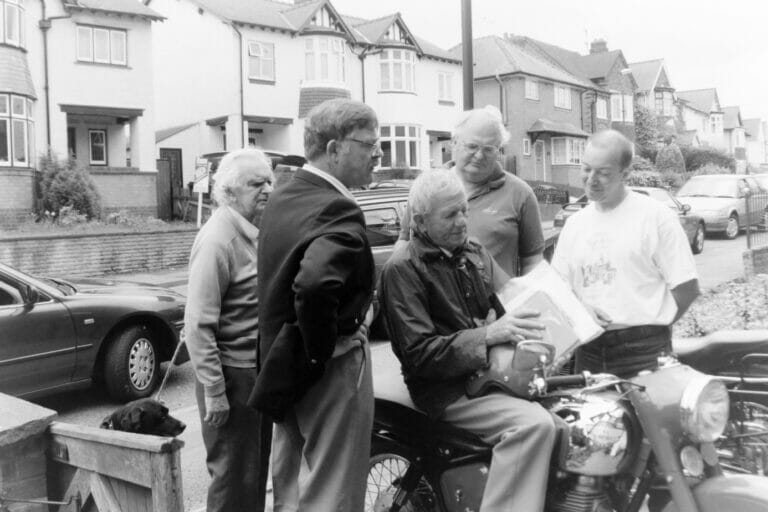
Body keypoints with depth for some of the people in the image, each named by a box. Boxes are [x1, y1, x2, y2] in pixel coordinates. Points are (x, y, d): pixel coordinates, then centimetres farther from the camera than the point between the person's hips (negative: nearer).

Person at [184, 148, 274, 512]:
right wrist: (213, 390, -21)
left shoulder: (256, 232, 8)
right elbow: (199, 323, -21)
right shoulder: (218, 239, -18)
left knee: (257, 468, 20)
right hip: (232, 373, -8)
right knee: (234, 476, 4)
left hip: (260, 371, 8)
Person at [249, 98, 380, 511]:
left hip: (284, 365, 9)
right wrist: (321, 351, -23)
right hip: (334, 370, -9)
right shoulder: (337, 210, -22)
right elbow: (315, 285, -38)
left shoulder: (281, 199, 7)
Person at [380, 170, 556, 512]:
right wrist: (488, 334, -24)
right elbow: (418, 354, -16)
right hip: (449, 387, -7)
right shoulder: (402, 269, -10)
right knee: (534, 422, -28)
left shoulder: (473, 252, 13)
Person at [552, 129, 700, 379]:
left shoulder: (656, 217, -5)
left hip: (643, 350, -4)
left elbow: (686, 288, -6)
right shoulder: (575, 224, 10)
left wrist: (649, 328, -5)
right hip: (589, 349, 4)